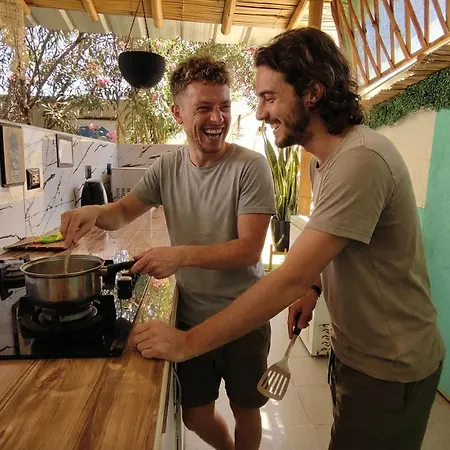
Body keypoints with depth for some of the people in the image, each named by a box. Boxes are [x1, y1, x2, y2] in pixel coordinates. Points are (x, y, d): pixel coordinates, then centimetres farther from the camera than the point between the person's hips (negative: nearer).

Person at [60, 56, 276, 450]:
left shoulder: (250, 166, -17)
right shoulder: (168, 167, -1)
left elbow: (250, 249, -22)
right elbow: (123, 212, 6)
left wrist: (181, 255, -34)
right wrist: (94, 211, -16)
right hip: (190, 316, 5)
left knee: (245, 409, 20)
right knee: (196, 416, 23)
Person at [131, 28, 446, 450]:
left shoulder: (361, 160, -29)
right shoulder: (324, 157, 3)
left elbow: (290, 279, -33)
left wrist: (189, 342, -28)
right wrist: (315, 285, -3)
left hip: (388, 370, -8)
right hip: (352, 350, 8)